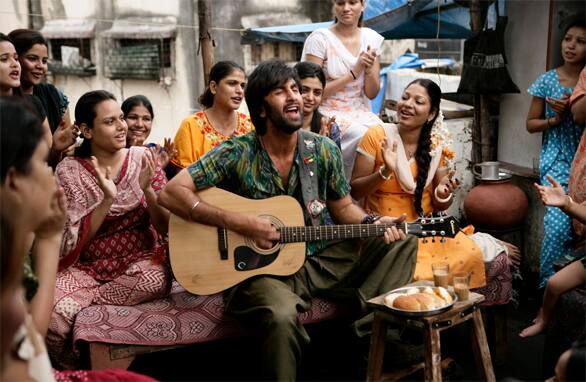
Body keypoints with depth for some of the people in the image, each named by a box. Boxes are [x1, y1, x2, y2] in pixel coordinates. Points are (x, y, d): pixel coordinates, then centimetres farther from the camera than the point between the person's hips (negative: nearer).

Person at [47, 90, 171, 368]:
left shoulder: (143, 159, -1)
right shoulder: (68, 171, -3)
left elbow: (167, 228, -3)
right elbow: (74, 241, -10)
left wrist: (146, 189, -21)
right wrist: (107, 199, -23)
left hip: (140, 260, 1)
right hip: (87, 266, 0)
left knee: (155, 280, -35)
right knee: (50, 310, -30)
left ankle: (83, 300, -11)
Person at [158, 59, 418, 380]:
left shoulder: (323, 149, 2)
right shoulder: (236, 154, -12)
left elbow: (342, 207, 14)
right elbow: (171, 193, -18)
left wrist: (371, 223, -8)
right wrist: (237, 222, -23)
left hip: (323, 261, 5)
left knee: (401, 241, -5)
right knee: (282, 315, -38)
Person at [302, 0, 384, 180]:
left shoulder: (371, 38, 5)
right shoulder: (320, 38, -8)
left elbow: (372, 94, 5)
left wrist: (369, 68, -15)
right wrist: (353, 73, -15)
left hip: (360, 113, 4)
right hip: (328, 114, -4)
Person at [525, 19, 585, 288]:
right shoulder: (547, 81, 4)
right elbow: (531, 124, 9)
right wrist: (555, 120, -8)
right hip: (556, 160, -1)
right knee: (559, 223, -17)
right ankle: (547, 284, 0)